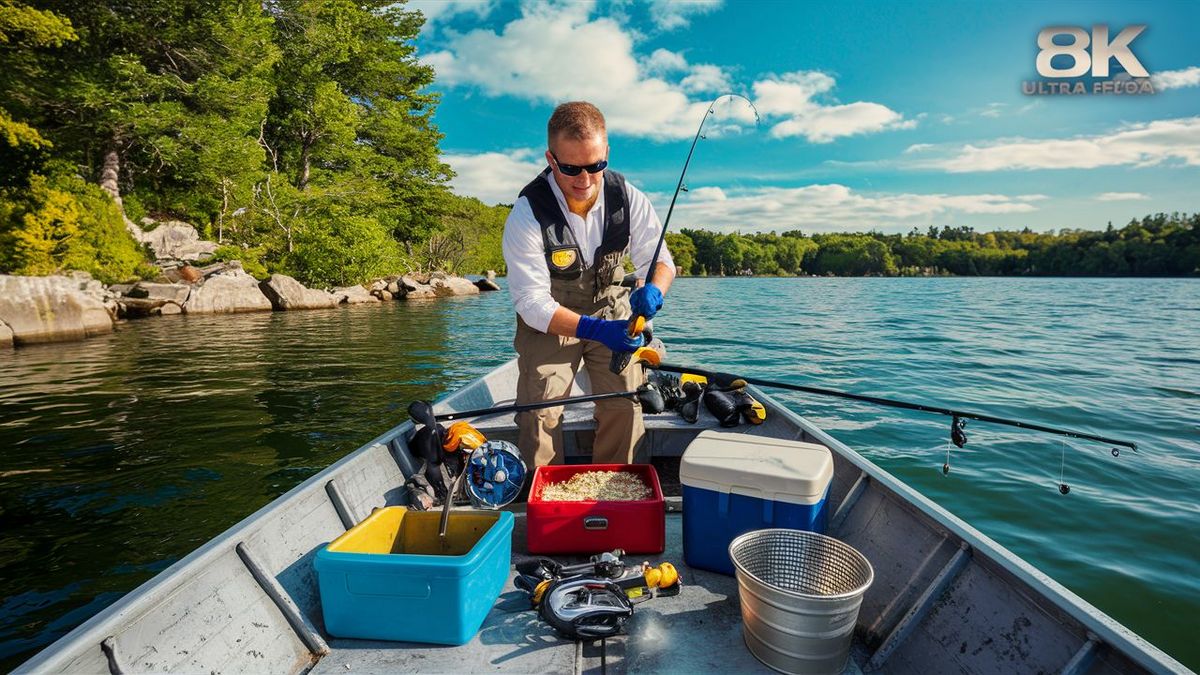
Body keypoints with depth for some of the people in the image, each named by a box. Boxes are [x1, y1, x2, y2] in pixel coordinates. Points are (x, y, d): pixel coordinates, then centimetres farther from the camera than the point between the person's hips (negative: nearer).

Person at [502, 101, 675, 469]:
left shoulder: (627, 197, -15)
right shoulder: (527, 214, -25)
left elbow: (660, 259, -5)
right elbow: (532, 302, -26)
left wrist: (653, 290, -31)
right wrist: (594, 329, -41)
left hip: (610, 308, 3)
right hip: (548, 319, -2)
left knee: (624, 404, -8)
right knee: (540, 411, -13)